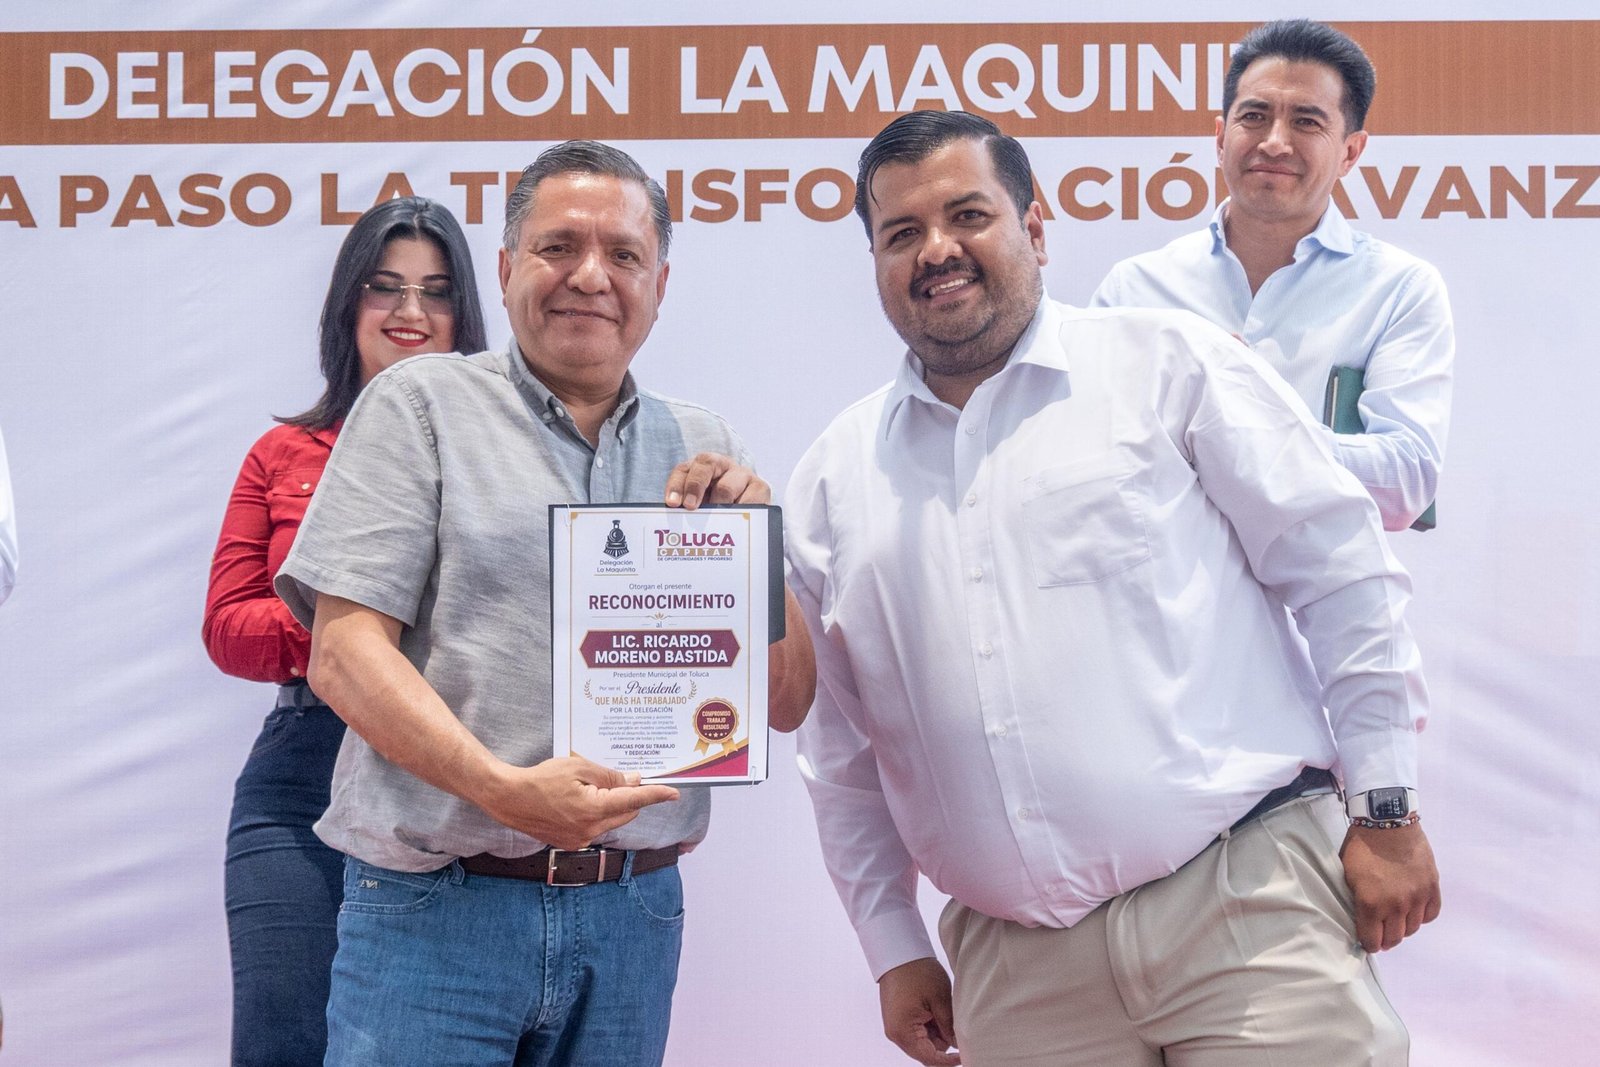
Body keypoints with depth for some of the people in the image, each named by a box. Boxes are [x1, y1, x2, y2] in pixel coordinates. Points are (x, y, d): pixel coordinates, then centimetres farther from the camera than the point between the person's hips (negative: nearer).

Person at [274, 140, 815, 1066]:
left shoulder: (702, 449, 12)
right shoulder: (425, 403, 1)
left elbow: (786, 702, 11)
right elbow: (344, 651, -8)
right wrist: (503, 789, -21)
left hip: (635, 915, 4)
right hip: (439, 909, -3)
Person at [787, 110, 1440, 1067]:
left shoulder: (1170, 366, 2)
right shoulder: (834, 482, 13)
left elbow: (1344, 574, 0)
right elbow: (841, 751, 18)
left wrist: (1388, 811, -4)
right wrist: (892, 945, 14)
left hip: (1246, 905, -3)